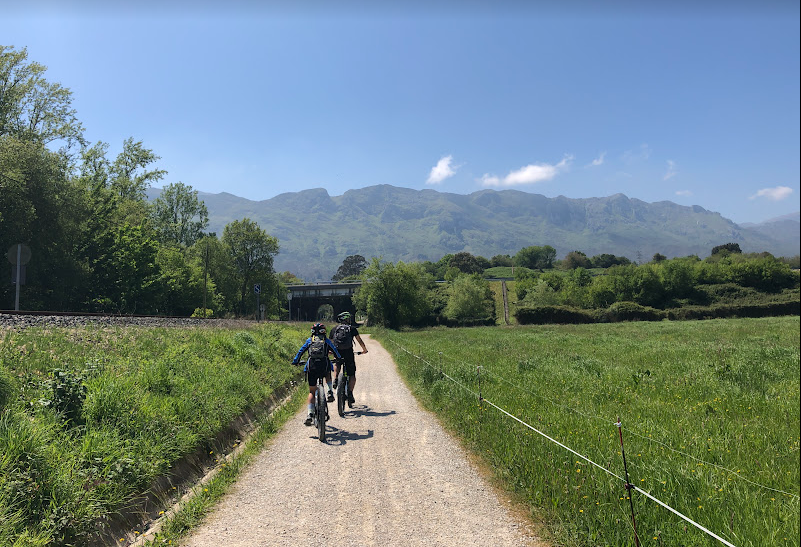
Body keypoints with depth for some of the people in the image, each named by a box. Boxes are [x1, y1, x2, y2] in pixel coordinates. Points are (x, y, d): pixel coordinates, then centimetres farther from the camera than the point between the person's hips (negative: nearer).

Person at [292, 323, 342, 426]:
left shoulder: (309, 340, 17)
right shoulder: (326, 340, 16)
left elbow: (301, 351, 17)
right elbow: (334, 350, 25)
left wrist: (295, 361, 29)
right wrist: (339, 358, 44)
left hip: (311, 367, 0)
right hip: (324, 366, 0)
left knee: (312, 392, 10)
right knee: (328, 376, 37)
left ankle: (310, 415, -3)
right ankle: (330, 392, 14)